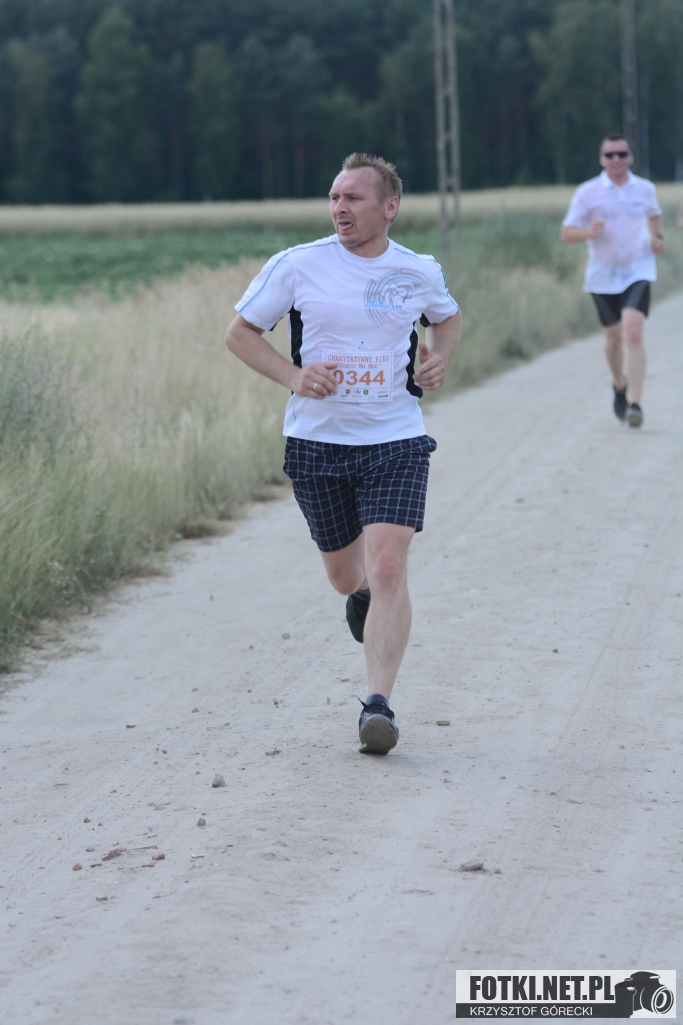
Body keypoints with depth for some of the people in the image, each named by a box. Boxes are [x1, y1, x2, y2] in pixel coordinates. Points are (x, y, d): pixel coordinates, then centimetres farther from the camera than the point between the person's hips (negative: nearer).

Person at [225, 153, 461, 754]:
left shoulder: (419, 272, 0)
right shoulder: (297, 265, -6)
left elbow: (448, 318, 22)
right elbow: (240, 333, 2)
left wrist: (438, 360, 0)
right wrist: (292, 375, -14)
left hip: (397, 443, -1)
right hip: (317, 442, 1)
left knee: (388, 569, -17)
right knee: (346, 575, 14)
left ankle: (379, 704, -16)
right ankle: (362, 596, 53)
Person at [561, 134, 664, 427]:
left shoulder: (645, 189, 4)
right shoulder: (588, 192, -5)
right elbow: (566, 234, -5)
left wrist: (656, 237, 7)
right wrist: (588, 232, -25)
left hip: (637, 271, 0)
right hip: (603, 274, 0)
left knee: (633, 333, -19)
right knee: (614, 338, 9)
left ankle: (634, 403, -22)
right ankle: (620, 385, 40)